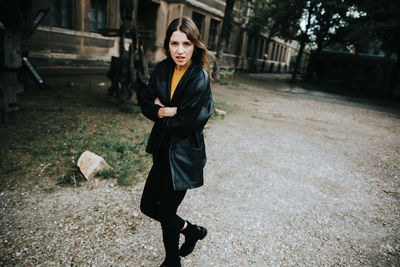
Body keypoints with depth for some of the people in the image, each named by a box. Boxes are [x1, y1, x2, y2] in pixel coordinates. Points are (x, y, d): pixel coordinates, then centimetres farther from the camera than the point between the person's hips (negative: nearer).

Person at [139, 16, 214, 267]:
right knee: (148, 206, 17)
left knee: (166, 212, 9)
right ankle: (192, 230, 42)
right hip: (163, 149, 7)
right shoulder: (163, 69, 1)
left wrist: (160, 109, -7)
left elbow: (183, 124, -22)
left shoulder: (200, 78, -20)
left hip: (183, 155, -7)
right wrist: (166, 111, -16)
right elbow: (145, 103, 3)